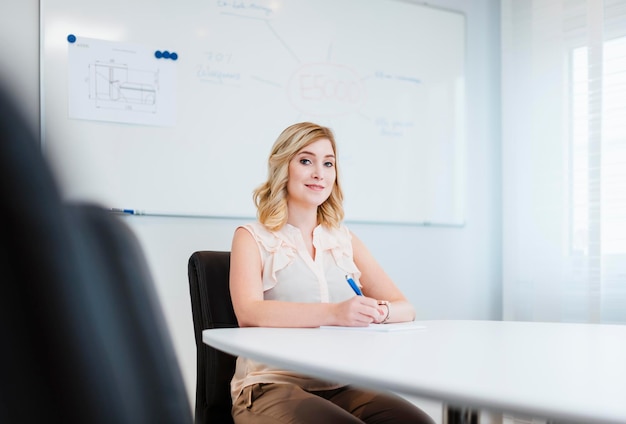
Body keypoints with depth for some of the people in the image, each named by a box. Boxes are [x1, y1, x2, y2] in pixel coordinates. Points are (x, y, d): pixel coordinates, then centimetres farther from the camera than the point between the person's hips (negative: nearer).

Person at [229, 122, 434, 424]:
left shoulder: (345, 240, 18)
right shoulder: (252, 238, 6)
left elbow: (405, 308, 10)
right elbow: (248, 312, -14)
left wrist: (377, 311, -14)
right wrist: (333, 313, -27)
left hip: (343, 386, 4)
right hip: (273, 386, -4)